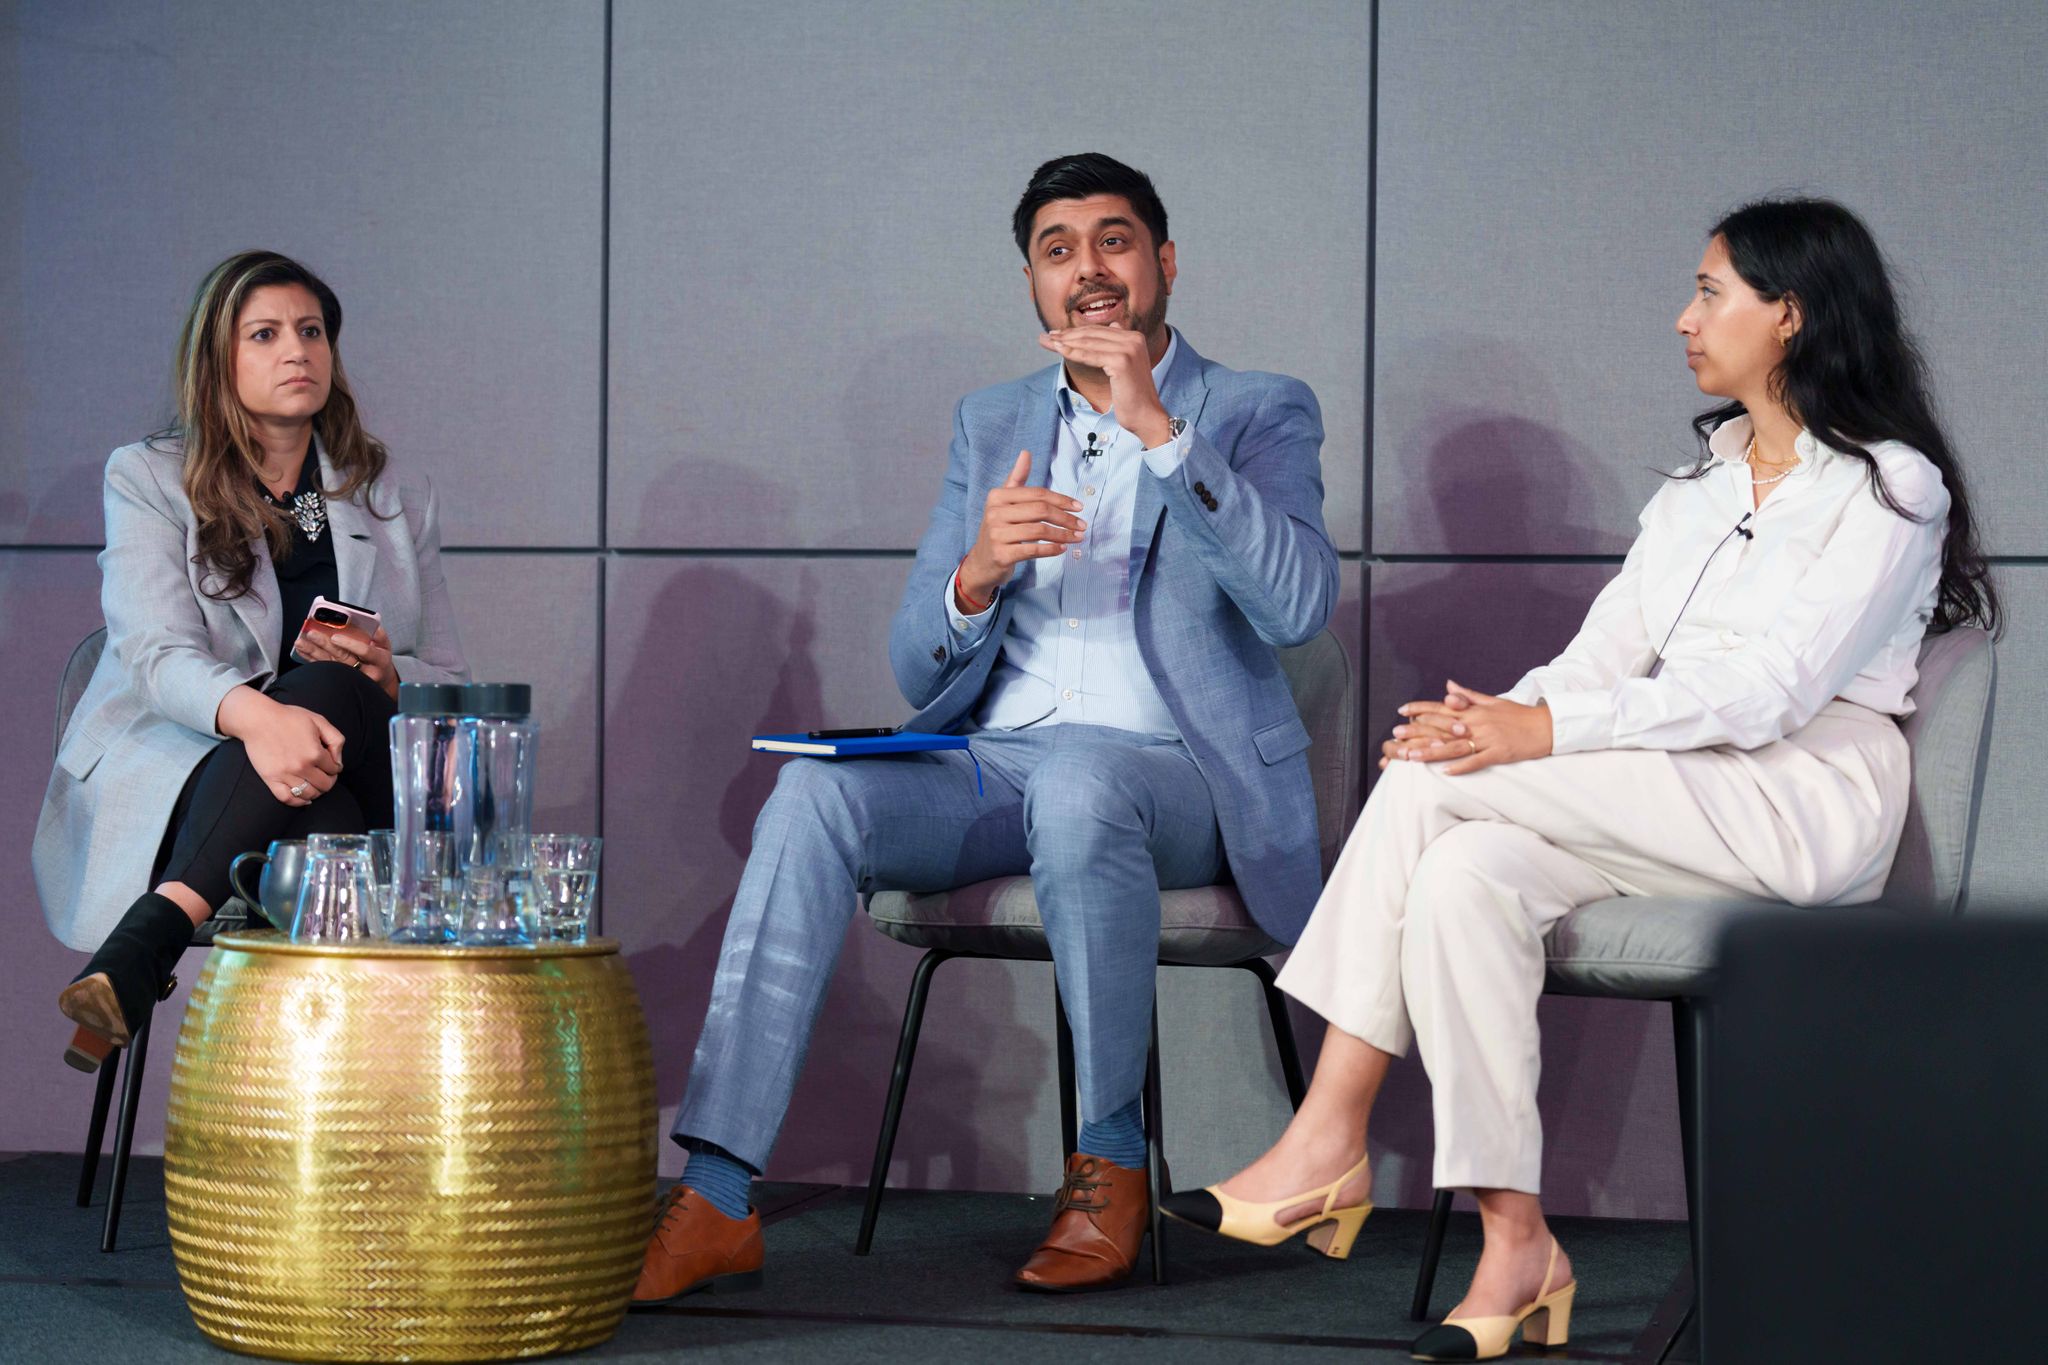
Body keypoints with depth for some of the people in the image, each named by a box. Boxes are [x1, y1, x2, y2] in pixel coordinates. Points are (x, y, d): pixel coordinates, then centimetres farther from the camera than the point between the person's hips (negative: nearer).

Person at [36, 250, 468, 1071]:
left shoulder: (395, 496, 17)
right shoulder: (148, 478, 6)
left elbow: (449, 684, 16)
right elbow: (159, 655, -12)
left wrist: (380, 677, -11)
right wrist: (257, 716, -35)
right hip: (161, 774, -3)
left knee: (328, 688, -34)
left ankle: (147, 941, -47)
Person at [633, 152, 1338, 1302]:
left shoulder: (1260, 415, 7)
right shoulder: (991, 427, 19)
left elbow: (1300, 604, -13)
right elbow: (919, 674, 13)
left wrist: (1157, 427, -19)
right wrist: (977, 572, -11)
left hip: (1169, 772, -4)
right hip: (992, 765, 4)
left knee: (1074, 786, -39)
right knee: (817, 795, -26)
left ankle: (1112, 1165, -22)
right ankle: (717, 1199, -31)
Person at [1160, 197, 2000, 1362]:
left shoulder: (1889, 485, -3)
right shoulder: (1706, 477, 23)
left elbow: (1770, 687, -15)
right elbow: (1613, 648, 12)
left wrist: (1544, 730, -23)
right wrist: (1500, 716, -10)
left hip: (1805, 805, -7)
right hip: (1678, 809, 7)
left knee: (1431, 778, -23)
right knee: (1461, 875, -26)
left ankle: (1330, 1140, -20)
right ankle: (1516, 1244, -28)